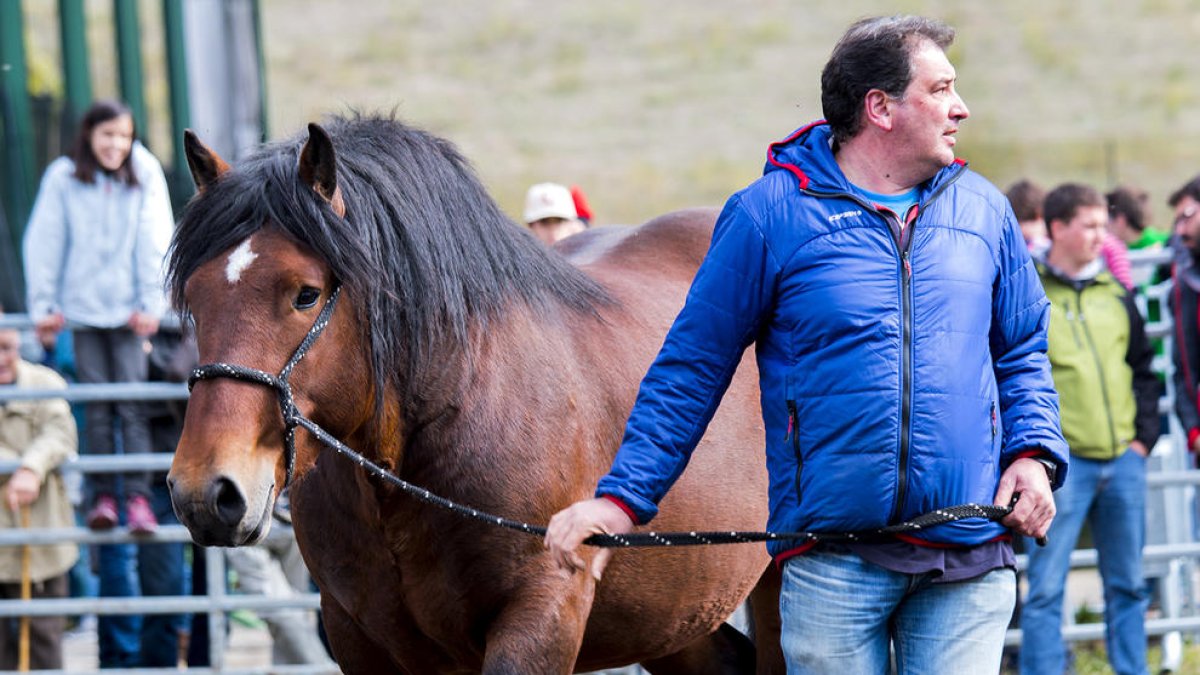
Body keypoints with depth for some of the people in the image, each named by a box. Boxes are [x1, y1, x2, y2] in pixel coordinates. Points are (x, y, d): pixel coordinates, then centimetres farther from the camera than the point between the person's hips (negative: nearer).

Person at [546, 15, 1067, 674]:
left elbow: (1023, 353, 20)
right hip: (832, 562, -3)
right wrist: (621, 498, -7)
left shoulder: (982, 211, 11)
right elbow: (691, 367, 1)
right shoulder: (770, 214, -2)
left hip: (970, 560, 3)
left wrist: (1034, 454, 1)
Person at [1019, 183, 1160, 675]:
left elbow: (1143, 370, 19)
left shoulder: (1115, 294, 13)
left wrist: (1143, 435, 8)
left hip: (1123, 459, 5)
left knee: (1127, 585, 10)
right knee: (1046, 588, -5)